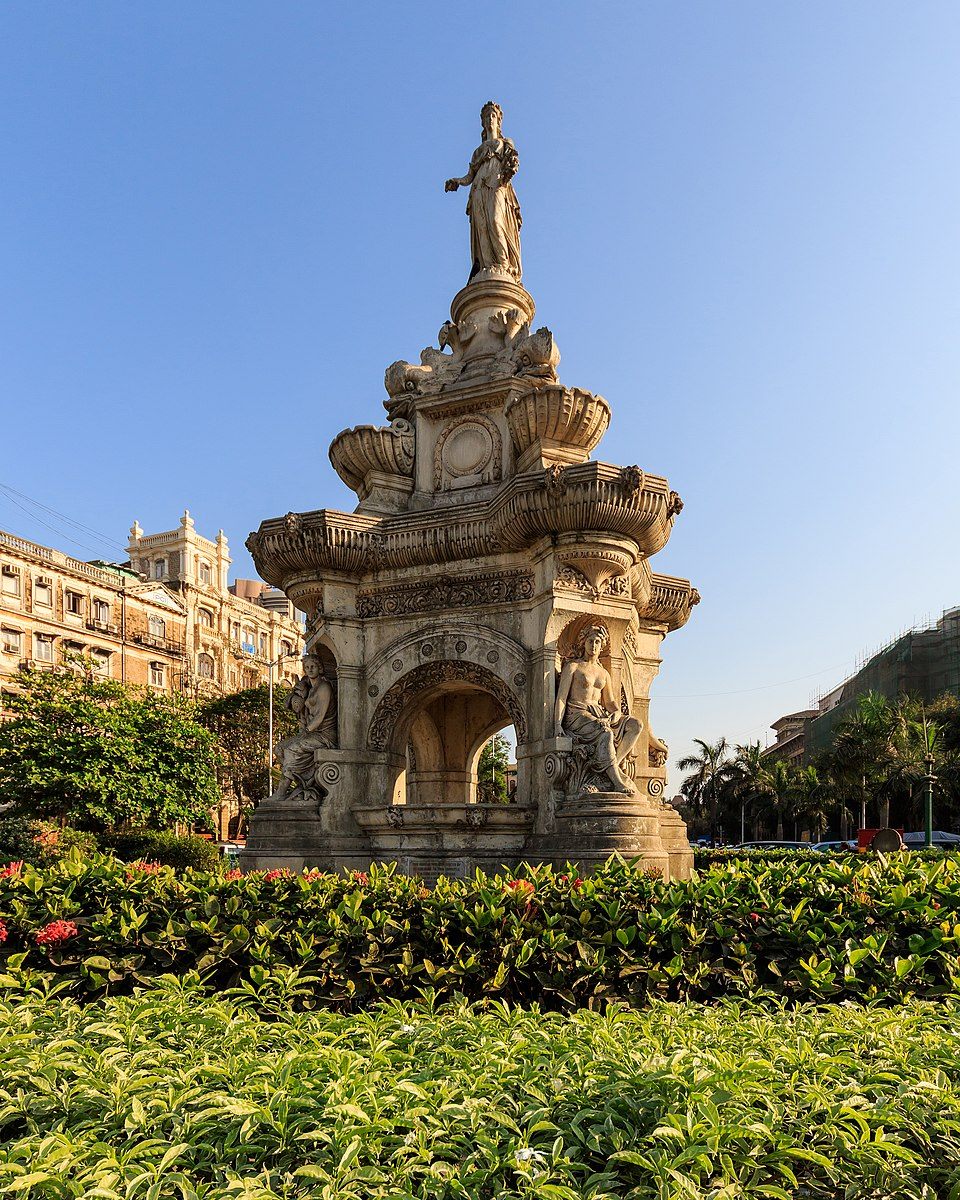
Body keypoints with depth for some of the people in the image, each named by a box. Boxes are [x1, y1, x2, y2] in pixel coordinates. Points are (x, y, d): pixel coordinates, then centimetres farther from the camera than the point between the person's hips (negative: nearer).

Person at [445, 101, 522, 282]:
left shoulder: (505, 144, 25)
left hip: (497, 187, -3)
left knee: (495, 221, -26)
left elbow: (514, 162, 8)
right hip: (479, 190, 3)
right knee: (482, 225, -17)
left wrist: (511, 168, -15)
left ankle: (503, 265, -32)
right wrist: (457, 182, 4)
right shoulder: (479, 150, 30)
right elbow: (470, 176, 23)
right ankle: (487, 266, -27)